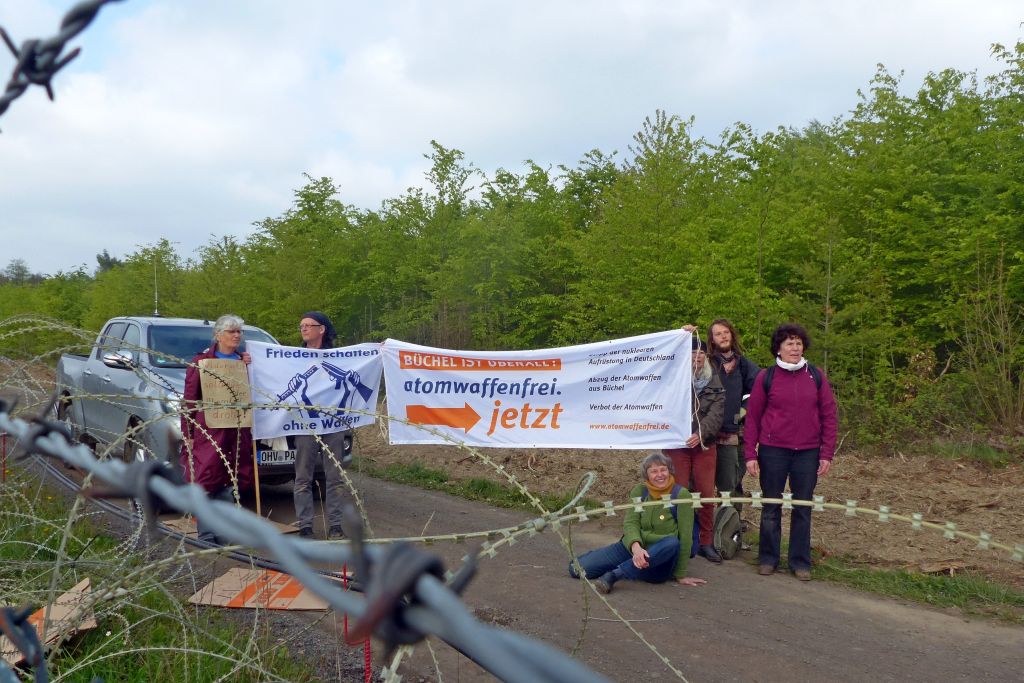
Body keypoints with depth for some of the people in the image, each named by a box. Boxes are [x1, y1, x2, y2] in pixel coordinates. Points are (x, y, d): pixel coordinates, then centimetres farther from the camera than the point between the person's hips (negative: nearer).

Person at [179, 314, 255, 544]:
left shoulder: (244, 361, 16)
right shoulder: (201, 361, 1)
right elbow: (189, 400, -1)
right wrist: (187, 434, -5)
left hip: (237, 432, 5)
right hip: (208, 432, -5)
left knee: (229, 485, 7)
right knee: (205, 482, -6)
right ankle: (206, 537, -2)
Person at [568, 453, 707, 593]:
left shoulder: (681, 495, -10)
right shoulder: (639, 491, 0)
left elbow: (685, 537, -12)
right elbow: (630, 523, -10)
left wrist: (681, 575, -13)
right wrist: (636, 547, -32)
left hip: (659, 559, -3)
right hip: (632, 548, 3)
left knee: (672, 543, -39)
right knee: (576, 568, -11)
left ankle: (613, 574, -36)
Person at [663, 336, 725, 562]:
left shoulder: (715, 382, 8)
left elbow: (716, 413, -1)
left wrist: (700, 433, -19)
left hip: (704, 445, 2)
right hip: (676, 444, -2)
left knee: (706, 494, 2)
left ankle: (706, 542, 14)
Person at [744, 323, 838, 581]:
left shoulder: (816, 376, 4)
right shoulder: (765, 377, 1)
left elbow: (828, 416, 5)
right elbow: (753, 417, 2)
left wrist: (827, 454, -1)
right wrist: (750, 454, -3)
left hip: (808, 453, 1)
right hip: (773, 451, -1)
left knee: (802, 509, 7)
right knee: (771, 507, 7)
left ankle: (800, 562, 16)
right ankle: (768, 559, 18)